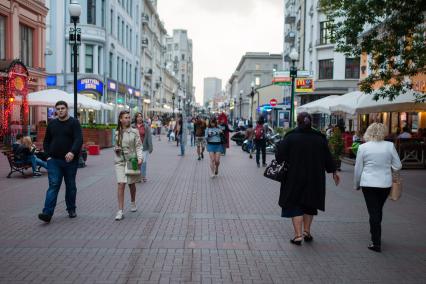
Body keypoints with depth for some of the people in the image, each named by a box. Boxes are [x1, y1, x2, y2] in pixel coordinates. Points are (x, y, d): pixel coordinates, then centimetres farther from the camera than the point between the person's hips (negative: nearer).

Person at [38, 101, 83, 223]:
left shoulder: (74, 123, -2)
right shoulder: (52, 124, 12)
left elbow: (79, 139, -16)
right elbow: (46, 141, 20)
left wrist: (72, 152, -32)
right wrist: (48, 155, 6)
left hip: (70, 161, -2)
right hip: (54, 161, 2)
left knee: (71, 186, 9)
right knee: (53, 186, -7)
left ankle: (71, 209, 24)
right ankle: (47, 213, -13)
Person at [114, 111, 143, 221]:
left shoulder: (134, 132, -1)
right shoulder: (117, 133, 6)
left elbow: (138, 146, -3)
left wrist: (139, 158, -17)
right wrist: (115, 149, -3)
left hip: (132, 160, -1)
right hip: (120, 161, 1)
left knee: (131, 184, 13)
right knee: (121, 184, -11)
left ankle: (133, 203, 40)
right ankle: (120, 211, -10)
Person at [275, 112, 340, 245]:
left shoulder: (290, 137, -9)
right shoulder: (319, 138, 0)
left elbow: (279, 156, -10)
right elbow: (328, 157, 6)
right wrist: (334, 172, 18)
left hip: (294, 177, -3)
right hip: (314, 179, 3)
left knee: (294, 205, 4)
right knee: (310, 204, 18)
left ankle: (298, 235, -3)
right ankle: (307, 232, 23)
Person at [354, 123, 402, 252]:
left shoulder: (363, 147, -7)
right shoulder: (390, 145, -5)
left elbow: (358, 169, 0)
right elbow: (398, 166, -1)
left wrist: (356, 185, 13)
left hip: (368, 184, -2)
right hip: (385, 184, 2)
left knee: (373, 212, 4)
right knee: (378, 210, 20)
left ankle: (376, 243, 4)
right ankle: (376, 236, 35)